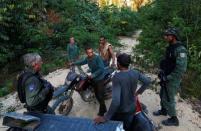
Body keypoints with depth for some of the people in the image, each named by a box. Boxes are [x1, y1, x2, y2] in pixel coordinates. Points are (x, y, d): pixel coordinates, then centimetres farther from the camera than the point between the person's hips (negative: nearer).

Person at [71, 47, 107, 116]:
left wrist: (93, 75, -27)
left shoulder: (97, 57, -23)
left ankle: (101, 112, 13)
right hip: (94, 78, 8)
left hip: (99, 78, -8)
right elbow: (82, 62, 22)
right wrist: (73, 63, 19)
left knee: (100, 96, -4)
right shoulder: (87, 59, 0)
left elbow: (101, 68, -26)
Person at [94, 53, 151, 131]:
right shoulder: (135, 73, -10)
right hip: (132, 109, 6)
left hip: (120, 111, -5)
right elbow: (147, 81, 8)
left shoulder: (117, 77, -29)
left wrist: (105, 118, -31)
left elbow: (116, 101, -37)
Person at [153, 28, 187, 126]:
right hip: (166, 77, 9)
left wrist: (168, 78, -22)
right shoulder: (170, 47, 4)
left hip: (173, 79, -9)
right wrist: (162, 71, 9)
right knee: (162, 94, 22)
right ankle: (163, 110, 45)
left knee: (168, 99, 3)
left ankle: (174, 119, 22)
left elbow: (181, 69, -27)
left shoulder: (180, 50, -24)